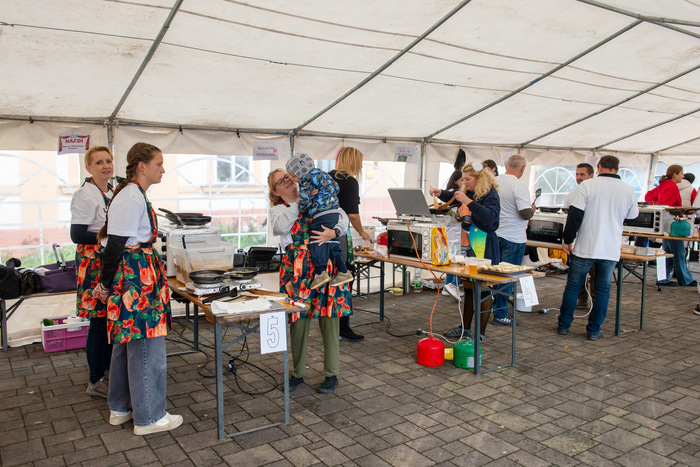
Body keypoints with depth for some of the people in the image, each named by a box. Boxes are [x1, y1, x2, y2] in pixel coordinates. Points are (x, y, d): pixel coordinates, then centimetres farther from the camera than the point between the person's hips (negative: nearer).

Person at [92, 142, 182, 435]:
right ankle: (149, 417, 12)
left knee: (127, 343, 18)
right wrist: (105, 285, -10)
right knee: (146, 346, -1)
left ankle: (120, 408, 31)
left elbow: (116, 239, 17)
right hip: (136, 278, -11)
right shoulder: (131, 198, -18)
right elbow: (115, 244, -19)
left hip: (139, 276, 11)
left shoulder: (135, 195, 14)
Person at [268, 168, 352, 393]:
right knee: (298, 321, 5)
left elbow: (342, 218, 4)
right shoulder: (277, 210, 11)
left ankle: (331, 374, 16)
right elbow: (281, 226, -14)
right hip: (298, 269, 0)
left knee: (329, 319, 2)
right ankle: (298, 373, 24)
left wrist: (334, 232, -17)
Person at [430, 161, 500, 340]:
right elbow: (452, 196, 31)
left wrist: (468, 201, -32)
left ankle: (481, 333, 11)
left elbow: (490, 217, -30)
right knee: (468, 289, 16)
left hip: (484, 250, -8)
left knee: (483, 290, 1)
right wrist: (439, 193, 10)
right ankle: (465, 328, 27)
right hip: (466, 247, 8)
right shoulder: (467, 192, 10)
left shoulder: (490, 194, -13)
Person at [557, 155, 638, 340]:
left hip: (585, 247, -2)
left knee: (572, 286, 10)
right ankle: (594, 330, 16)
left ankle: (564, 325, 17)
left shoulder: (587, 185, -7)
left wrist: (567, 240, -2)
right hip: (611, 249, 2)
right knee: (602, 290, 12)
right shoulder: (628, 190, 2)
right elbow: (632, 215, 18)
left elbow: (575, 215, -10)